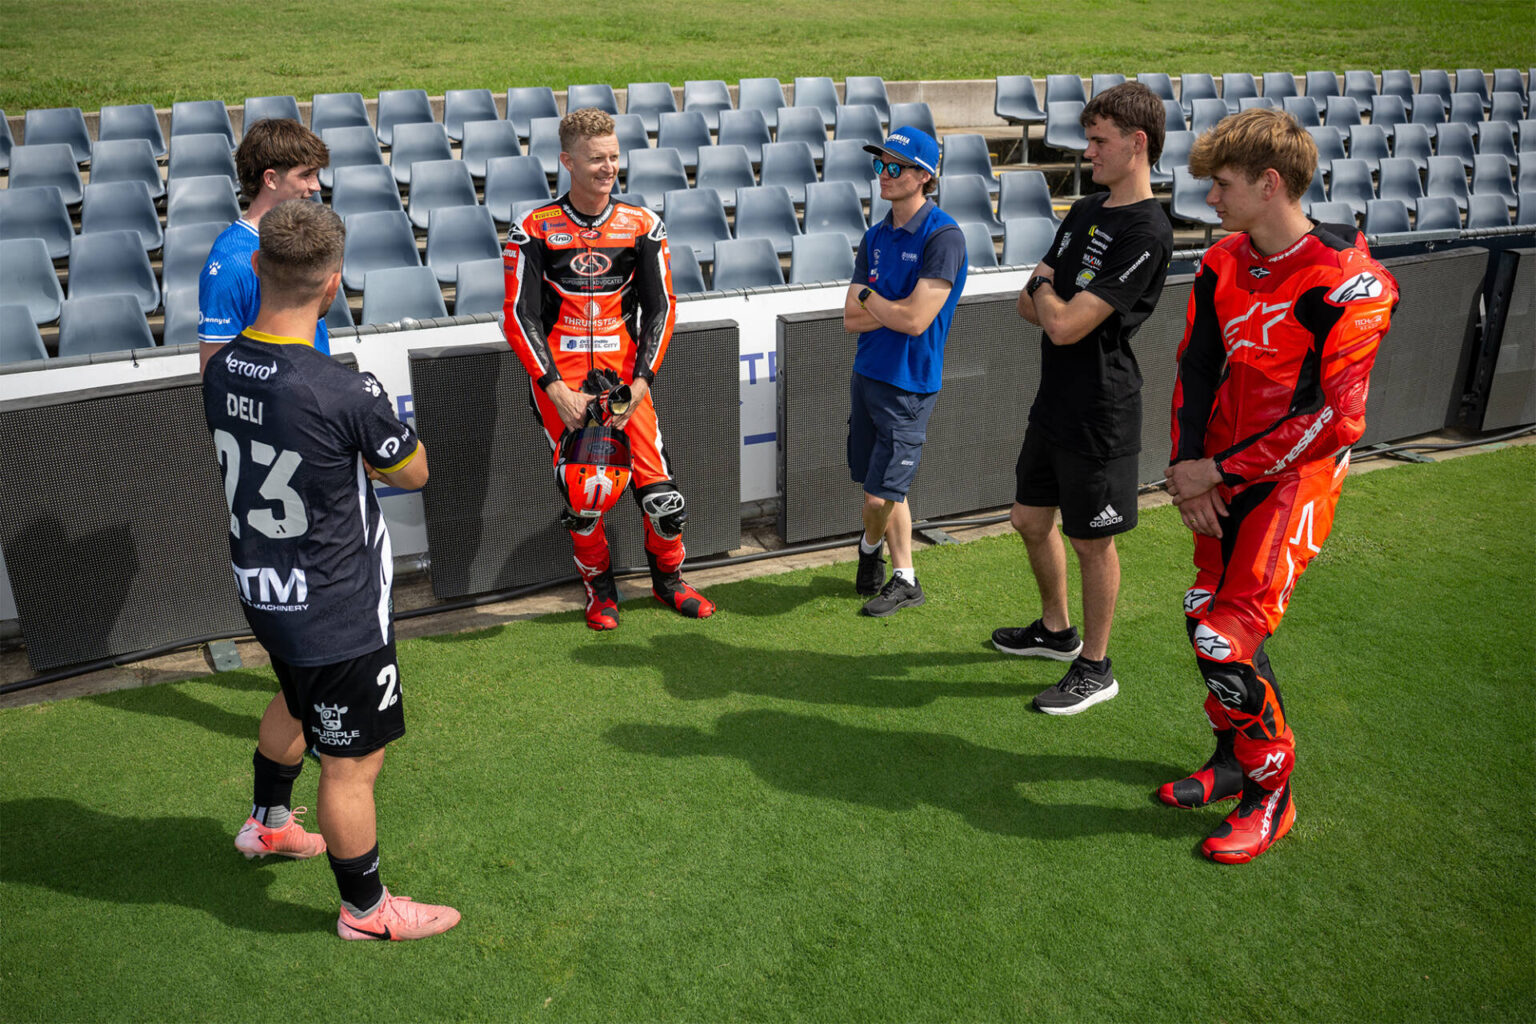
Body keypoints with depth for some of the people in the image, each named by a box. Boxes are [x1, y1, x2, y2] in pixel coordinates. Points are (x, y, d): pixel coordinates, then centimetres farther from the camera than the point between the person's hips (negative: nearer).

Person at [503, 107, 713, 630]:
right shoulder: (534, 230, -1)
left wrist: (639, 383, -6)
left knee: (660, 490, -6)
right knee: (581, 493, -3)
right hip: (560, 377, -1)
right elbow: (520, 317, -3)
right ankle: (600, 588, 23)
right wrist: (557, 391, -11)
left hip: (624, 372, 2)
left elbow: (660, 309, 5)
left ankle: (668, 577, 21)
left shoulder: (643, 226, 6)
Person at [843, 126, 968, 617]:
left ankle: (869, 547, 29)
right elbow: (851, 319, 3)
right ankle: (904, 579, 28)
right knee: (885, 488, 14)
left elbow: (915, 321, -22)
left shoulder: (943, 236, -15)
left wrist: (868, 297, -6)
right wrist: (893, 307, -12)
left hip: (909, 384, -7)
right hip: (867, 374, 7)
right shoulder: (875, 236, 8)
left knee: (880, 495, -3)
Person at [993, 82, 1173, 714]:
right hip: (1055, 403, 9)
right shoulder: (1086, 211, 10)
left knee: (1091, 542, 4)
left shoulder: (1146, 233, -19)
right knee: (1030, 519, 19)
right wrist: (1046, 297, -11)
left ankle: (1095, 668, 22)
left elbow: (1066, 326, -24)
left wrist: (1045, 285, -4)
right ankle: (1055, 630, 40)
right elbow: (1028, 306, 12)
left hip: (1100, 416, -9)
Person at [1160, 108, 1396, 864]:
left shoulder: (1347, 284, -18)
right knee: (1206, 617, 11)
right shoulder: (1223, 264, 4)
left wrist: (1217, 469, -17)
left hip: (1294, 477, -7)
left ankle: (1271, 794, 11)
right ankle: (1234, 758, 34)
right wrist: (1187, 470, -4)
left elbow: (1334, 417, -20)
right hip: (1220, 475, 7)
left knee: (1227, 639, -11)